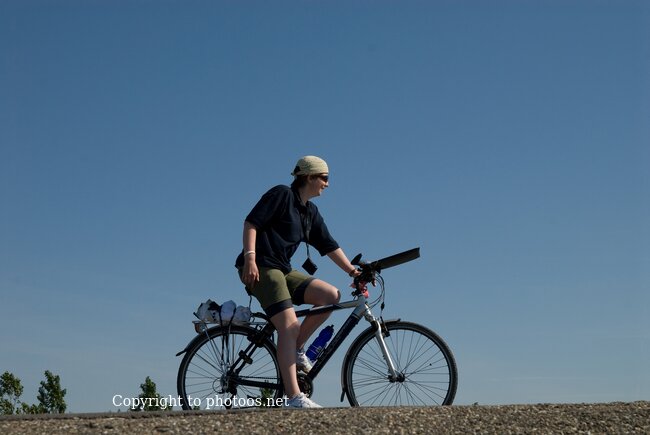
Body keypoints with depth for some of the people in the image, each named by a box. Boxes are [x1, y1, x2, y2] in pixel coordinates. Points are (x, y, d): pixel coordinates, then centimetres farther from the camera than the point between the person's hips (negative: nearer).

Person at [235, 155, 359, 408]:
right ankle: (294, 398, -23)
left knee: (331, 295, -10)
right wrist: (250, 258, -22)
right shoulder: (282, 195, -6)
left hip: (283, 271, 8)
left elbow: (329, 246, 17)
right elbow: (251, 223, -12)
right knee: (289, 326, -20)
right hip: (261, 268, -8)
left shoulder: (311, 212, 18)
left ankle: (296, 350, 3)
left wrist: (353, 271, 8)